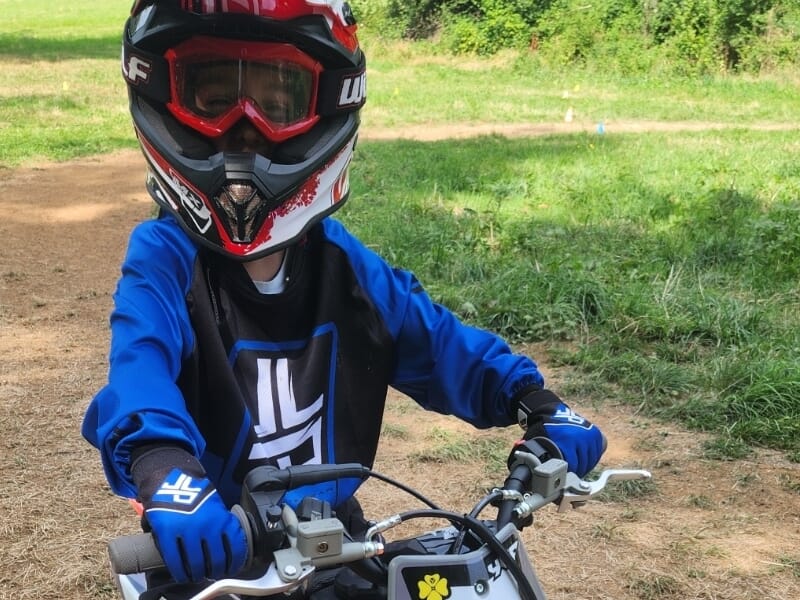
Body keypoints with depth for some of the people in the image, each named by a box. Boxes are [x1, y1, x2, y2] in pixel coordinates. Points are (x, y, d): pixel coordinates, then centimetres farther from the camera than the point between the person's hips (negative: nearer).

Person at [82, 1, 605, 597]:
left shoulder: (341, 262, 0)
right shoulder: (164, 258, -14)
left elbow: (436, 341, 1)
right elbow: (141, 362, -32)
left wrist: (535, 402, -14)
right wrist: (164, 471, -52)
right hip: (213, 549, -3)